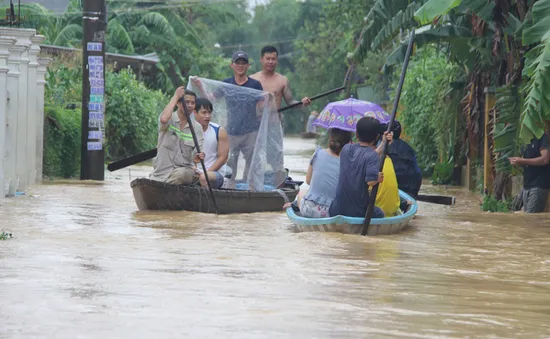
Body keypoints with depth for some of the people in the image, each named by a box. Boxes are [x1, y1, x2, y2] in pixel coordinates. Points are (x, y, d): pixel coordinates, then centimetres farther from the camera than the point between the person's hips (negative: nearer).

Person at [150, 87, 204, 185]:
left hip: (184, 170, 1)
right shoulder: (170, 119, 1)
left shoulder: (197, 127, 8)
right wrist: (175, 96, -15)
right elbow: (164, 119, -26)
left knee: (179, 174, -34)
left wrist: (197, 158, -25)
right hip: (162, 170, -1)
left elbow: (197, 153, 2)